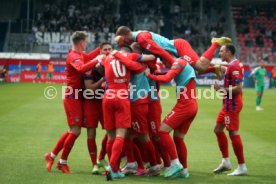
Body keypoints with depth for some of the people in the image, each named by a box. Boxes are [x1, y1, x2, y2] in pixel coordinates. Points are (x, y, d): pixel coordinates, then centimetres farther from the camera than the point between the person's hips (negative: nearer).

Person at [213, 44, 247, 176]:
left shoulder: (234, 66, -18)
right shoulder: (231, 65, 11)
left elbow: (238, 88, -24)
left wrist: (221, 89, -18)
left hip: (232, 105, -11)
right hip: (228, 104, 11)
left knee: (233, 133, -8)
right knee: (218, 129, 16)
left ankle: (242, 167, -4)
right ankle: (226, 162, 22)